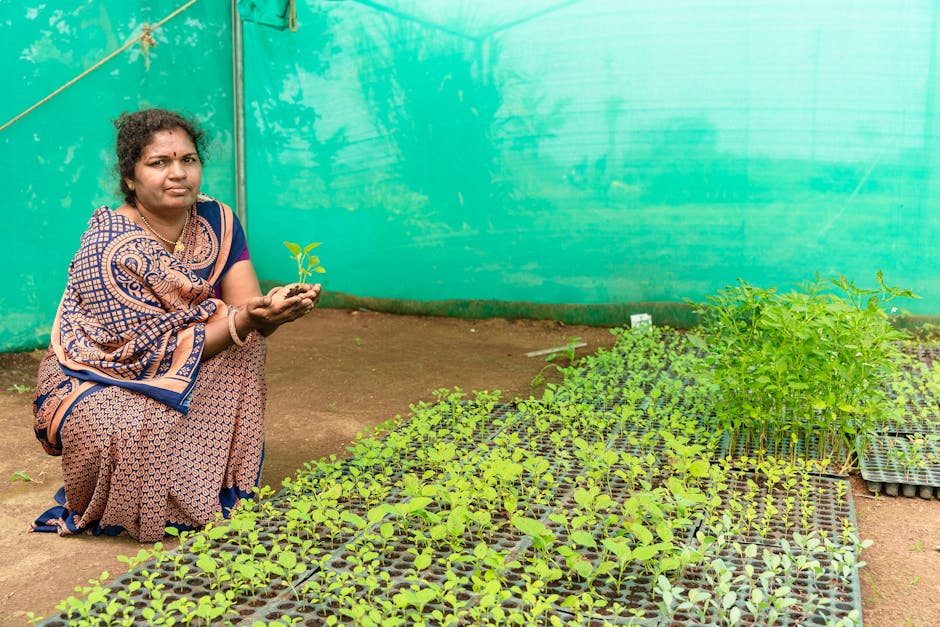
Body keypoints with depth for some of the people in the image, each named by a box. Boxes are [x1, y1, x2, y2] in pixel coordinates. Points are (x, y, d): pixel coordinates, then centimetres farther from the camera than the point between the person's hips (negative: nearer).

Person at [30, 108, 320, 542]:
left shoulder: (217, 221, -9)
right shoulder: (108, 250, -27)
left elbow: (246, 309, -14)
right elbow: (157, 351, -28)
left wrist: (275, 307, -39)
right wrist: (246, 318, -40)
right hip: (92, 386, -6)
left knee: (246, 345, -16)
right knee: (134, 431, -37)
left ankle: (222, 485, -2)